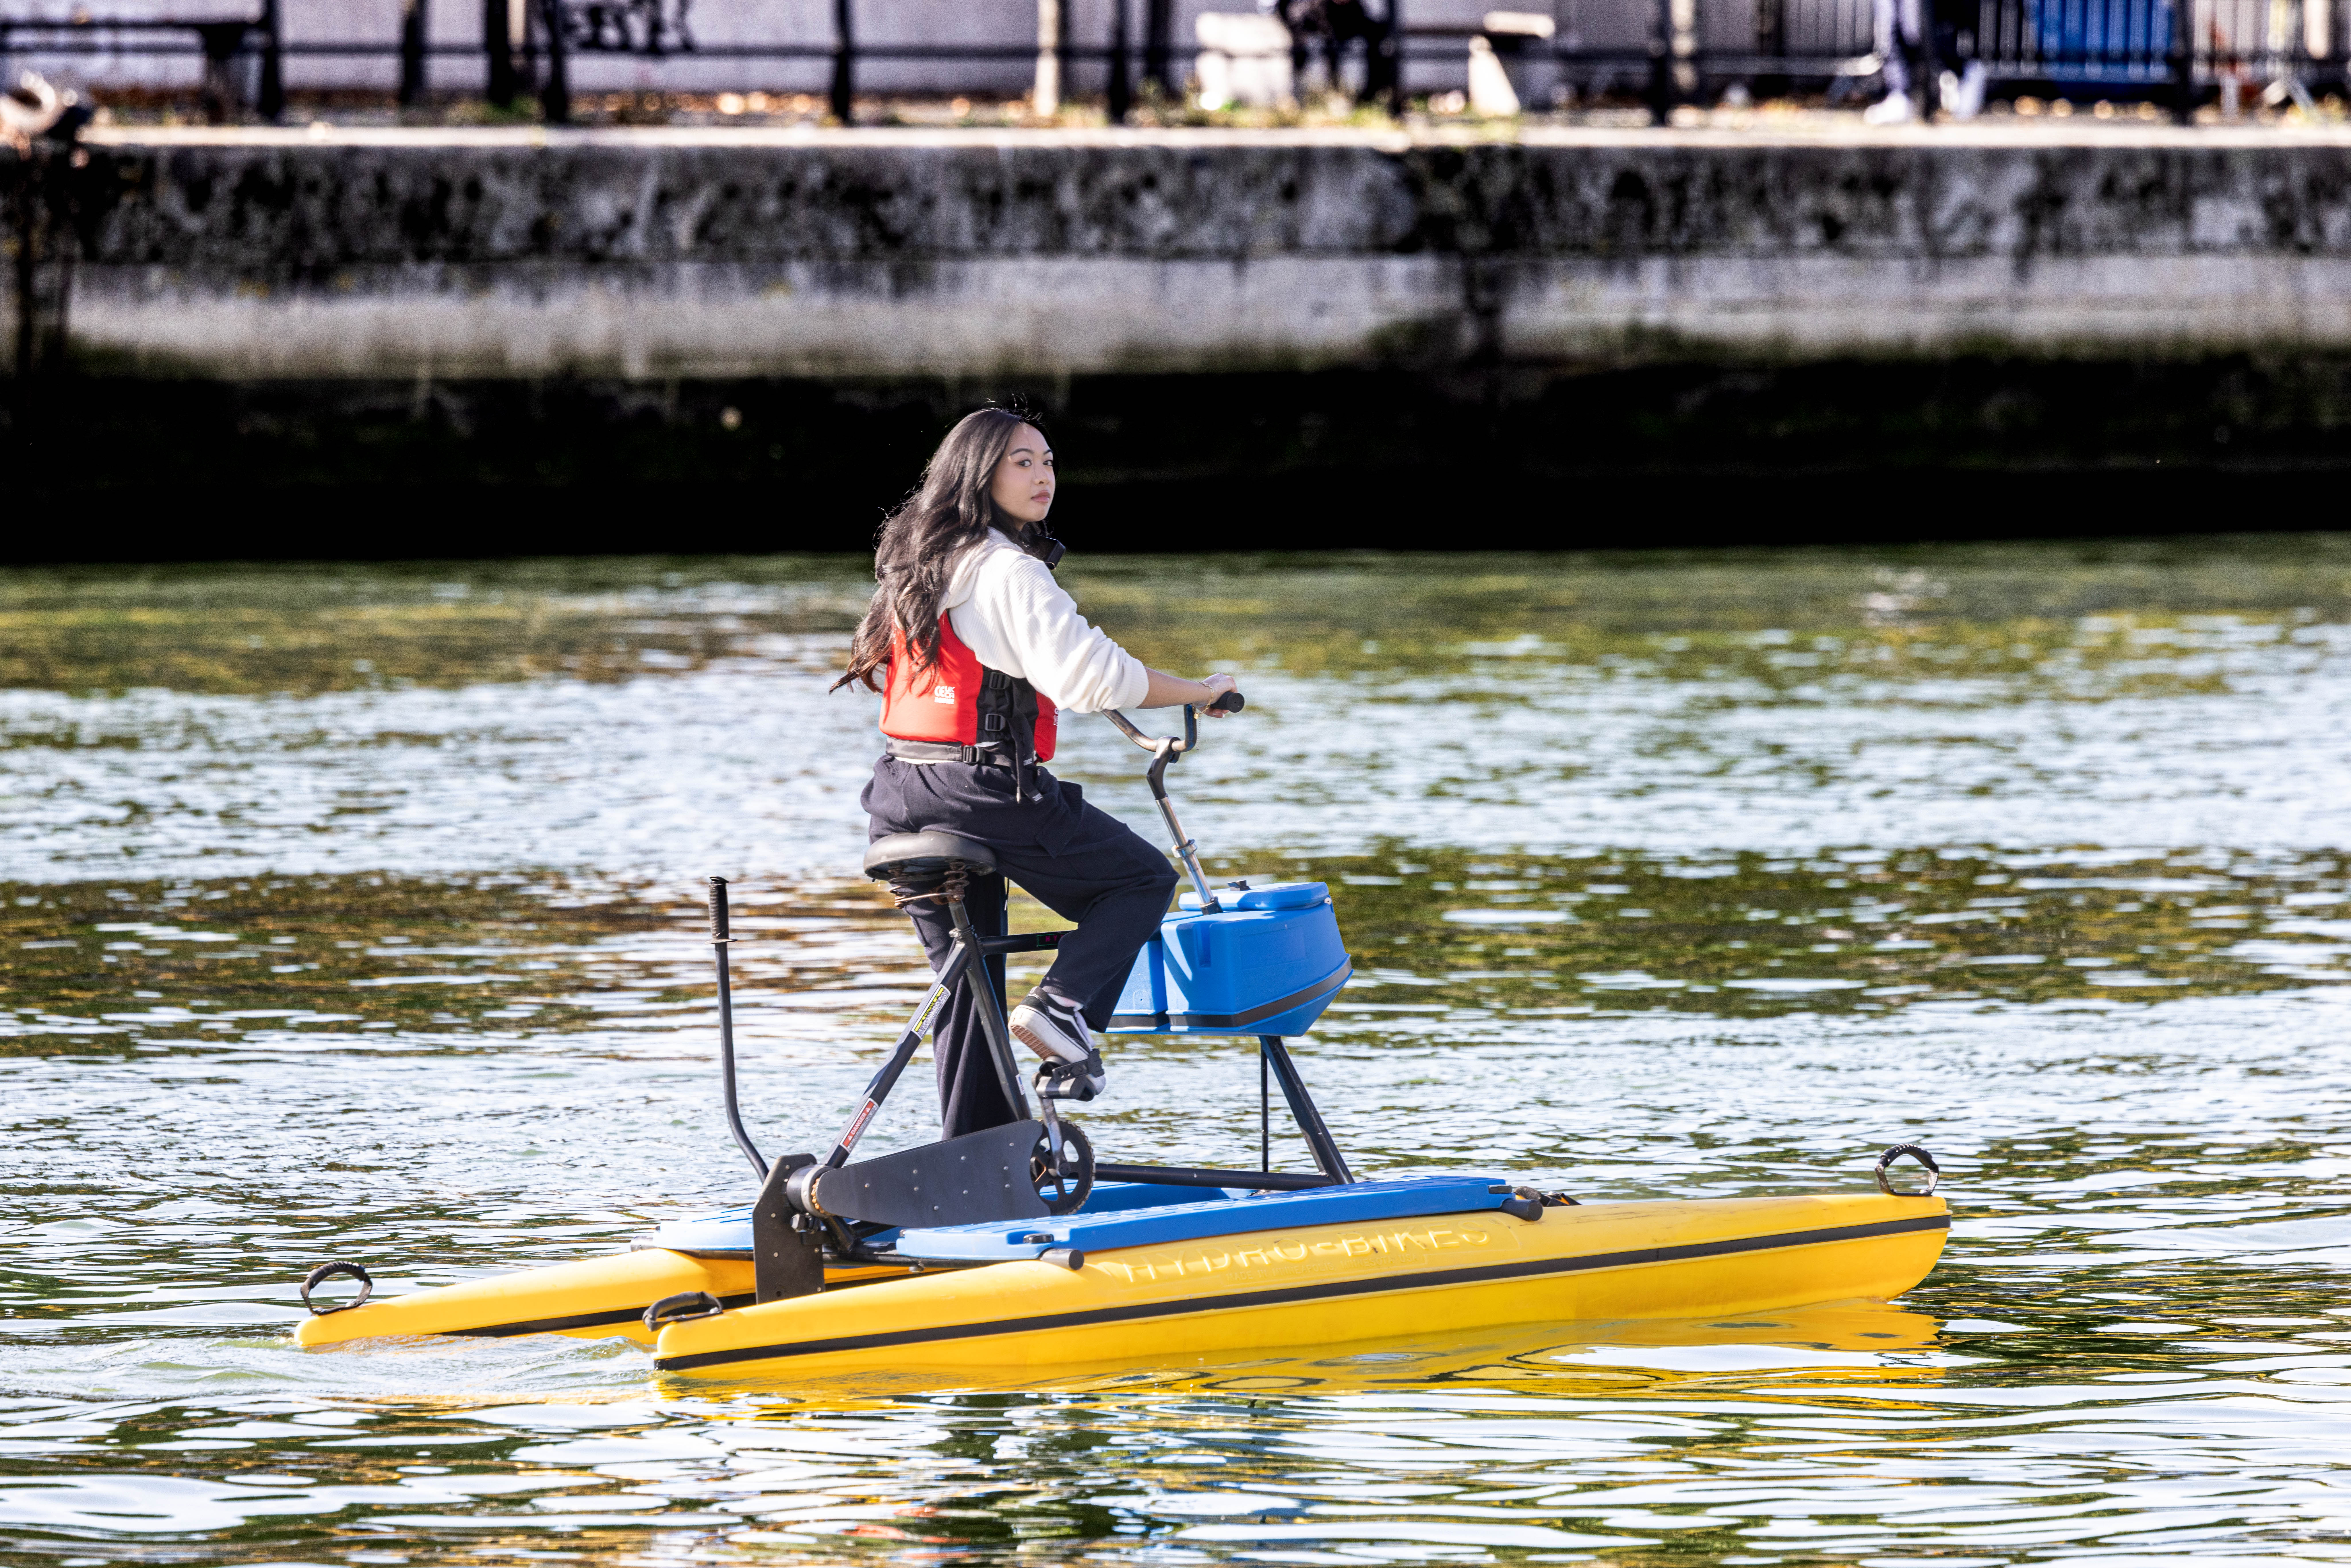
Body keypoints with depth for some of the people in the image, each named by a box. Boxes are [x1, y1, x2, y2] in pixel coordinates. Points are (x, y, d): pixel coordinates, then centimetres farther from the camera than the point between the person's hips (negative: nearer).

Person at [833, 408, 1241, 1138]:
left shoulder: (913, 561, 13)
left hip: (900, 793, 8)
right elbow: (1090, 676, -23)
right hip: (986, 789, -8)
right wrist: (1199, 693, -13)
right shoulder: (1007, 572, -14)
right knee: (1143, 879, 8)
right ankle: (1062, 1009, -10)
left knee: (967, 980, 16)